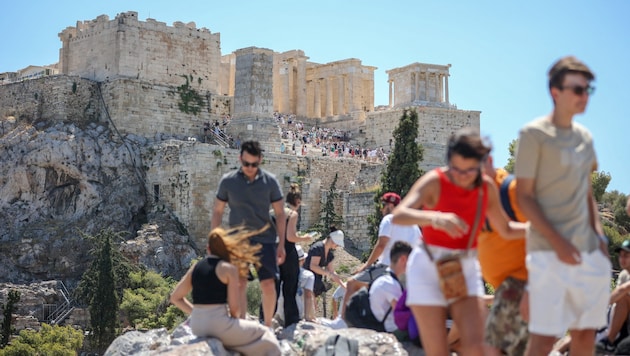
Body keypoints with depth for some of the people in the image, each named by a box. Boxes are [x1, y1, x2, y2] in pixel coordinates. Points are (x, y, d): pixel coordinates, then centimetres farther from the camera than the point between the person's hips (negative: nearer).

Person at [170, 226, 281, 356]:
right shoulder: (229, 268, -6)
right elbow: (234, 307, -10)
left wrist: (199, 314, 14)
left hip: (197, 326, 7)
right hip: (219, 324, -7)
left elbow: (175, 298, 14)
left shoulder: (195, 267, 10)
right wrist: (234, 317, 10)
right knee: (263, 335, 15)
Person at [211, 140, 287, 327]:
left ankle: (267, 326, 11)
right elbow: (217, 211, 8)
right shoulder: (228, 181, 1)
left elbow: (280, 213, 4)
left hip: (265, 239, 0)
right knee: (239, 284, -2)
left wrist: (281, 244, 0)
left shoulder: (270, 181, 0)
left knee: (268, 284, -3)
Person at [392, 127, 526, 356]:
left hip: (466, 269, 4)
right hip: (429, 268, -4)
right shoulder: (434, 181, -14)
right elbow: (398, 215, -30)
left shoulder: (487, 187, 1)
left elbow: (506, 230, 16)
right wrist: (435, 218, -46)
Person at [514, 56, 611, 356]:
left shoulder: (584, 136, 14)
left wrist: (599, 235, 8)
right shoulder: (534, 134, -6)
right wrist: (558, 242, -16)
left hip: (588, 250, 7)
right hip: (549, 251, -7)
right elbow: (524, 196, -9)